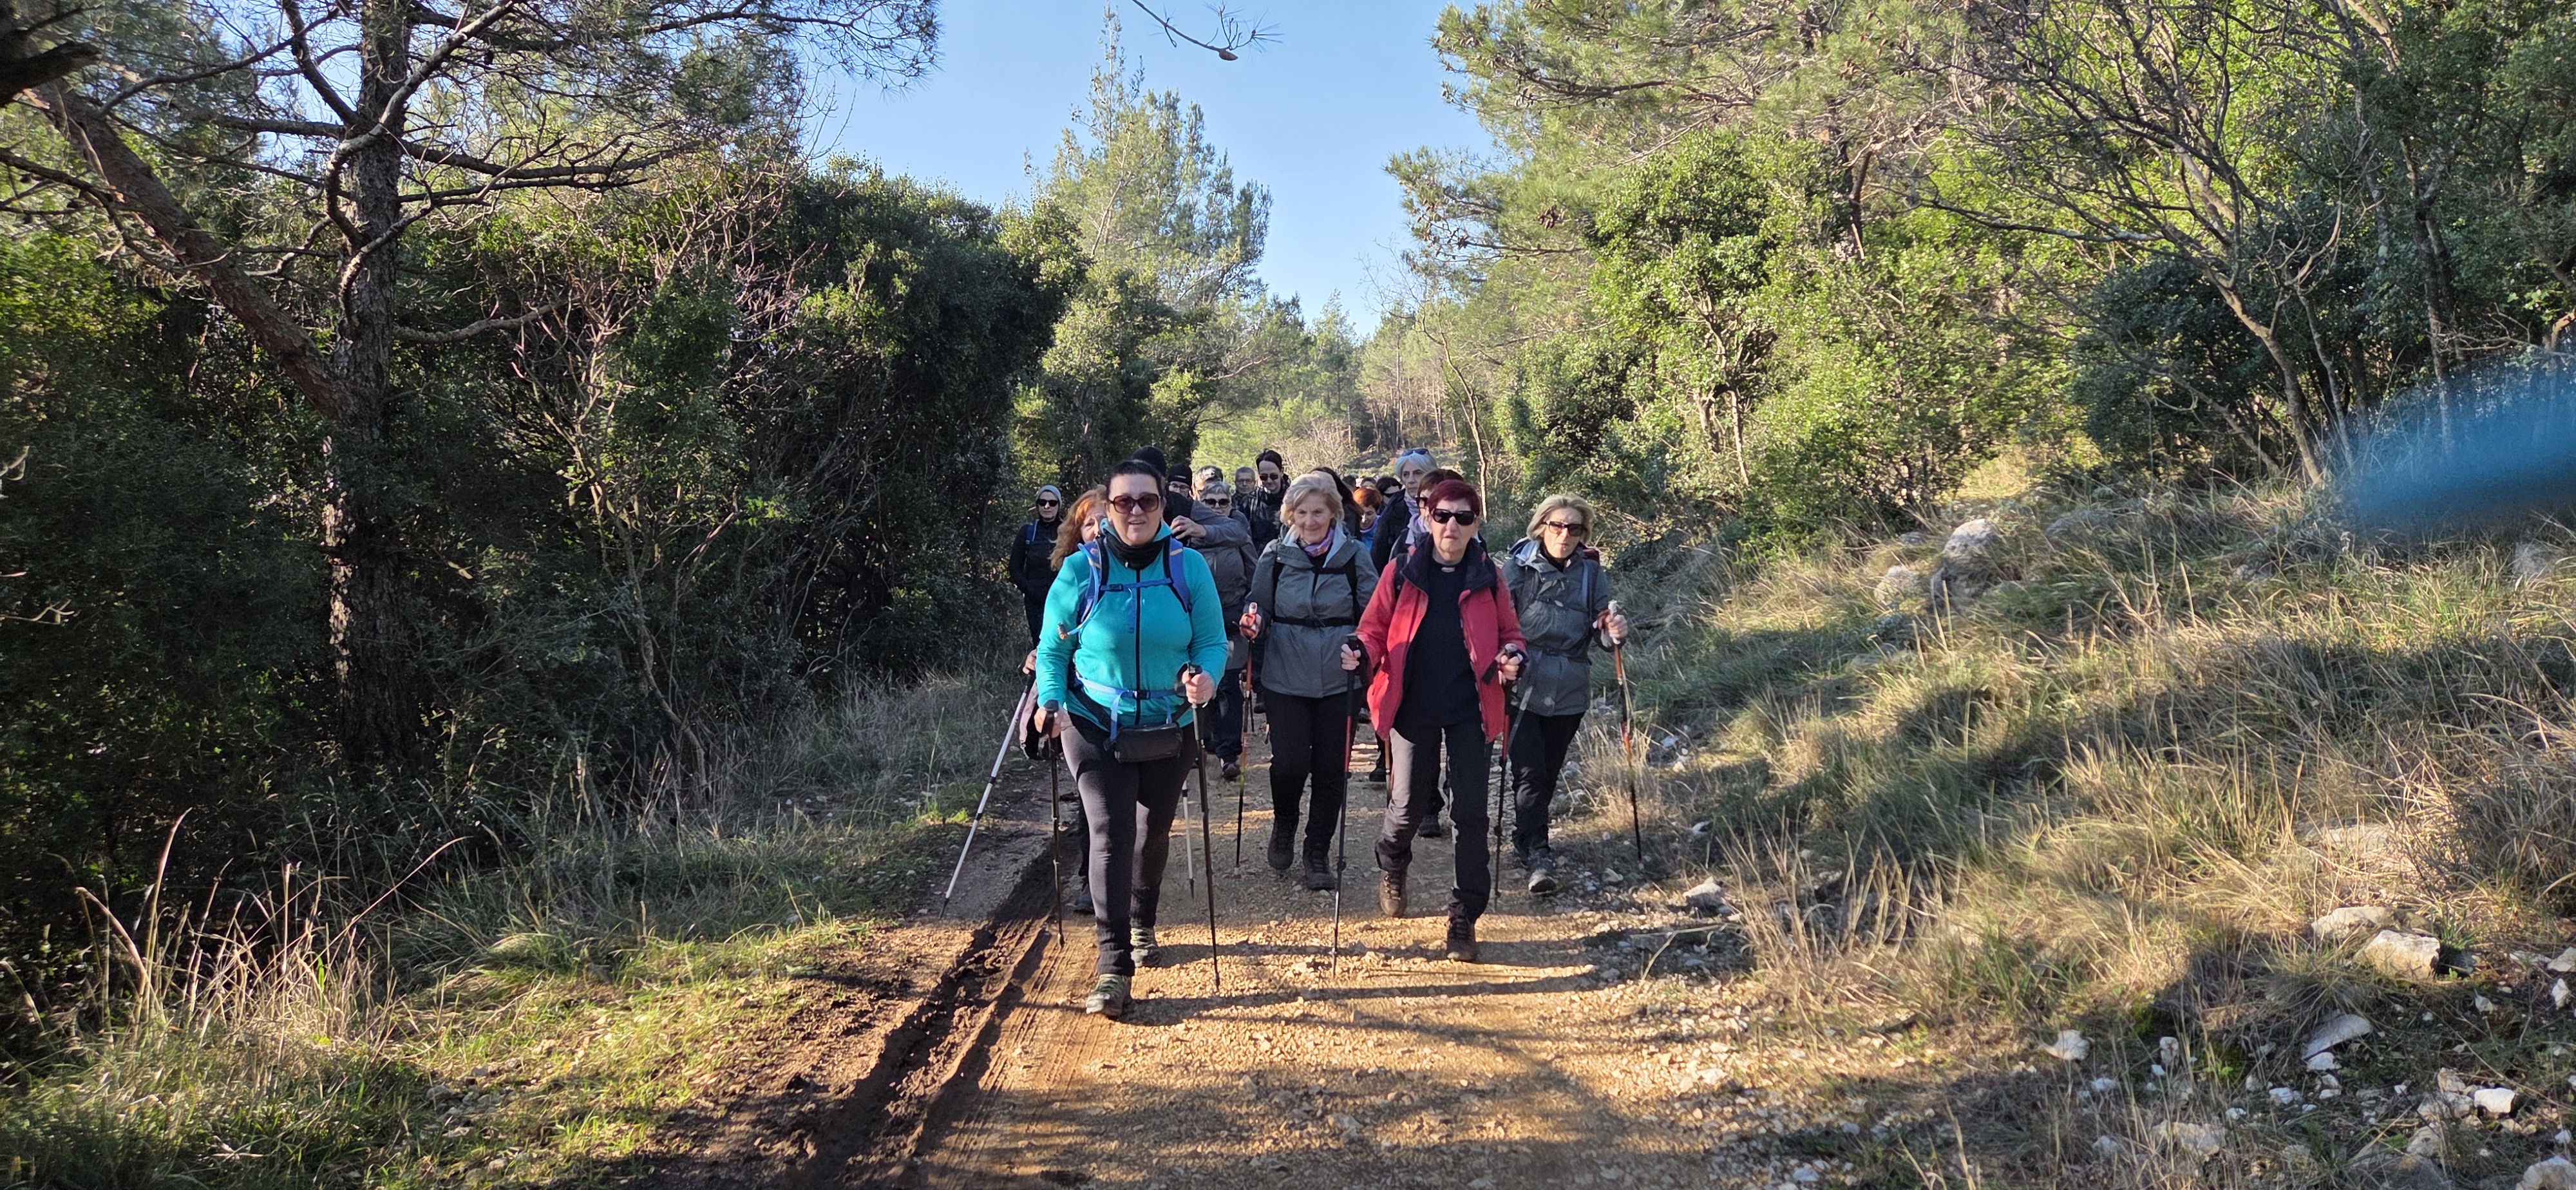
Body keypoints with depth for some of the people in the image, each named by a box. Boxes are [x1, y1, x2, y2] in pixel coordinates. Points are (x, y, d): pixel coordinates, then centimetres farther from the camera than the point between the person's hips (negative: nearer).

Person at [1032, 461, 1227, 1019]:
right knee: (1110, 833, -14)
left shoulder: (1189, 567, -6)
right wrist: (1051, 702, -15)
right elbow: (1053, 649, 0)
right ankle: (1113, 968, -12)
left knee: (1153, 832, 18)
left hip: (1169, 728, 2)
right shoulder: (1081, 572, -8)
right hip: (1096, 726, -2)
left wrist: (1206, 677, -24)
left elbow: (1212, 640, -3)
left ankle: (1142, 926, 45)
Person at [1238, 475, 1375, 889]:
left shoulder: (1353, 556, 1)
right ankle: (1284, 825, 22)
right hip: (1285, 678, 0)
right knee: (1290, 762, -10)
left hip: (1338, 679, 1)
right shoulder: (1276, 556, 2)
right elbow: (1260, 609, 10)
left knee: (1331, 769, 5)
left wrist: (1360, 647, -15)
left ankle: (1318, 853, 22)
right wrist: (1254, 624, -13)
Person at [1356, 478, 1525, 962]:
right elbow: (1375, 627, 4)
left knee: (1470, 812, -1)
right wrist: (1362, 652, -17)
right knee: (1408, 804, 8)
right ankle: (1392, 867, 43)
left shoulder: (1489, 578, 4)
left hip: (1471, 710, 0)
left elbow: (1508, 632, 11)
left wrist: (1512, 657, -11)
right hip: (1414, 708, 0)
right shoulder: (1401, 573, 1)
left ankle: (1464, 919, 9)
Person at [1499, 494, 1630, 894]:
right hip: (1522, 686, -3)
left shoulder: (1590, 572, 4)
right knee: (1530, 773, -12)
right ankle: (1537, 854, -8)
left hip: (1569, 692, 4)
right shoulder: (1518, 566, -5)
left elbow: (1600, 628, 5)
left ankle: (1524, 841, 31)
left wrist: (1614, 632, -18)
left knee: (1548, 773, 14)